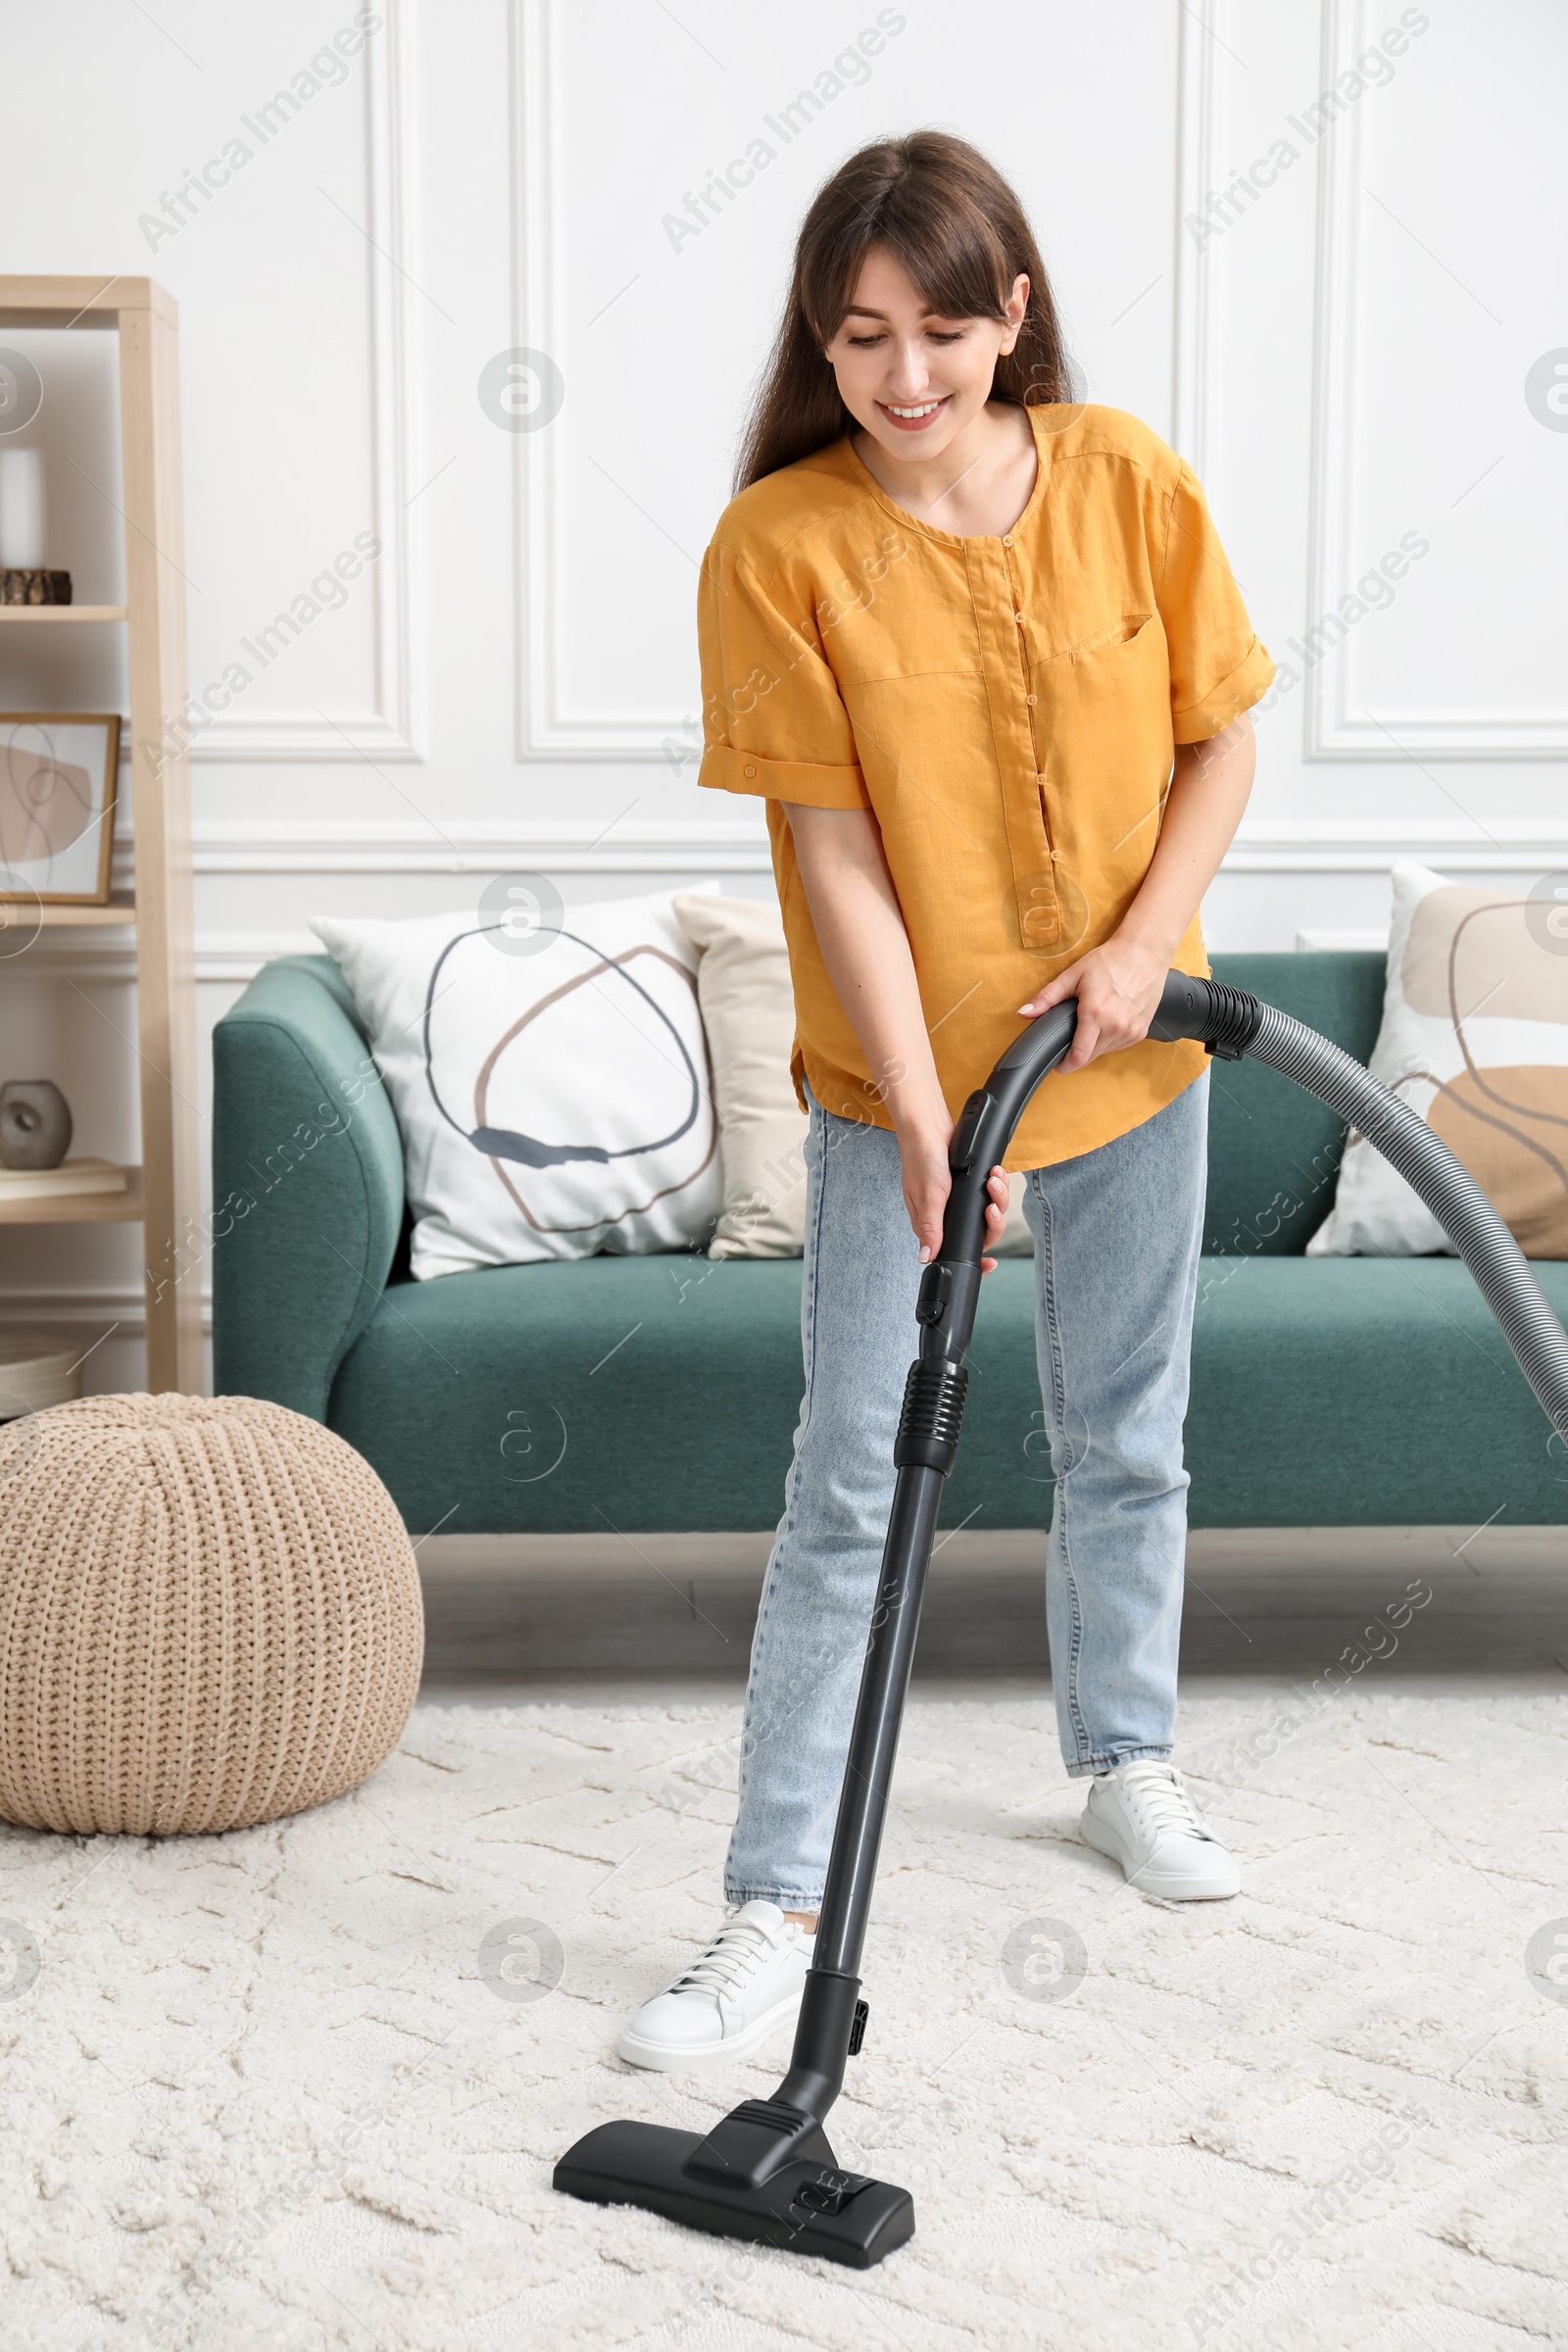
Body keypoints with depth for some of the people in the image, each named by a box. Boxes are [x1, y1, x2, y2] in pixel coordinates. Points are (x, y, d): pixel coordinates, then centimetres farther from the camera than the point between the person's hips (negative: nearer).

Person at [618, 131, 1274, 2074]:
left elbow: (1220, 741, 2)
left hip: (1132, 1066, 3)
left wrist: (1146, 942, -14)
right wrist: (925, 1118, -21)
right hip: (898, 1091, -3)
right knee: (851, 1494, -1)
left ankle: (1125, 1758, 41)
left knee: (1128, 1444, 17)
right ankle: (779, 1904, 8)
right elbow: (835, 854, -16)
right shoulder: (778, 546, -15)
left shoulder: (1126, 482, -7)